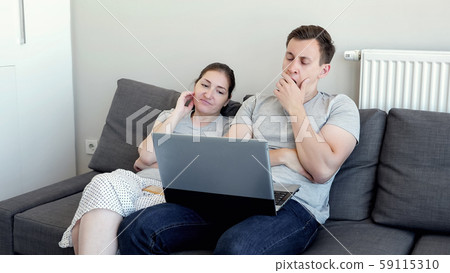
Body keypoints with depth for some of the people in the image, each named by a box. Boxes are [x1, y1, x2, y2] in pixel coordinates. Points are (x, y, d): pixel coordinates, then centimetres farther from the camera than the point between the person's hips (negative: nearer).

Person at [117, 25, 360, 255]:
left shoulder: (340, 106, 11)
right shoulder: (255, 104, 22)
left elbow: (322, 170, -7)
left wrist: (295, 107, 1)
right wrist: (283, 155, -4)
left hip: (293, 207, -4)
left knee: (235, 248, -40)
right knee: (137, 228, -17)